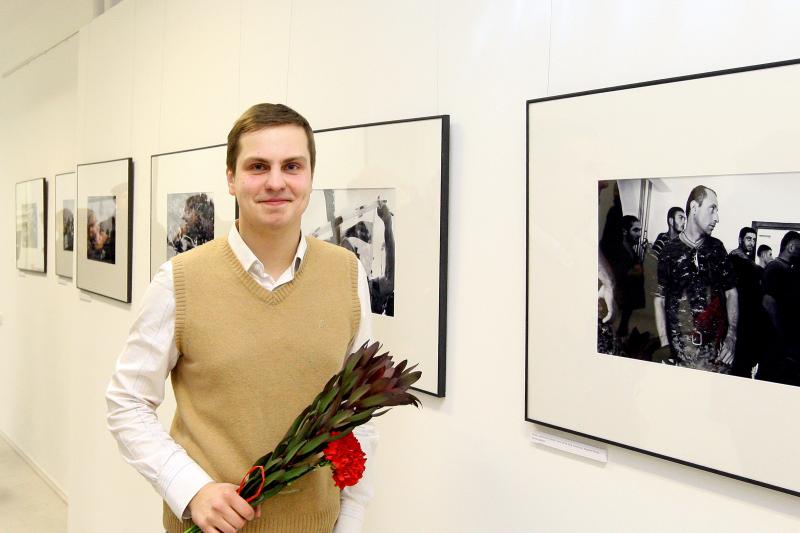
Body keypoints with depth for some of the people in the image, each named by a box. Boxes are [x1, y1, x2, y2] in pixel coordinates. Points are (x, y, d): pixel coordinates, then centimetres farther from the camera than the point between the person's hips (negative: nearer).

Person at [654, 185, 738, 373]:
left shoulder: (717, 247, 8)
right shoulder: (669, 251, 0)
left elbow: (731, 293, 11)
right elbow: (660, 300, 1)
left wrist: (732, 336, -1)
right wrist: (665, 346, -8)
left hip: (717, 347, 2)